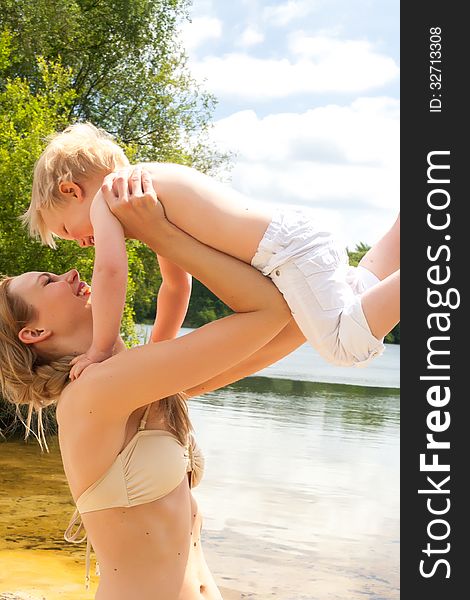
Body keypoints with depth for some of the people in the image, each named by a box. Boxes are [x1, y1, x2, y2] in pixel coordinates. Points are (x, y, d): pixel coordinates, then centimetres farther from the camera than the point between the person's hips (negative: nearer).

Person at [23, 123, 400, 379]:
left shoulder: (104, 197, -4)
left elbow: (112, 269, -21)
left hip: (288, 249, -10)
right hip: (296, 236, 10)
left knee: (349, 344, -19)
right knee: (362, 293, 29)